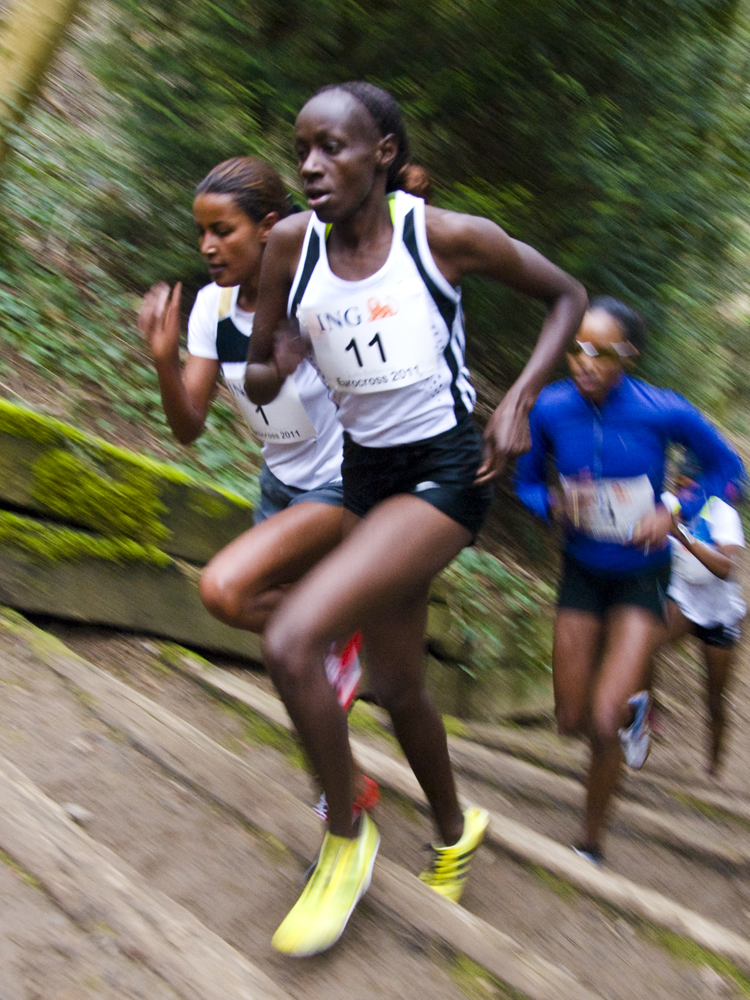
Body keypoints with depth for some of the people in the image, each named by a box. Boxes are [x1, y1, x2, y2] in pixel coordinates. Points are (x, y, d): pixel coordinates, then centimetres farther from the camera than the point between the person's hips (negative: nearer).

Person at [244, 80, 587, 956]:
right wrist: (277, 370, -20)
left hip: (446, 472, -6)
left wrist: (519, 401, -9)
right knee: (396, 687, 17)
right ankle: (454, 833, 46)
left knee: (291, 639, -23)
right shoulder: (292, 245, -3)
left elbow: (567, 296, 2)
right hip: (365, 475, 6)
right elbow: (256, 380, 4)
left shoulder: (445, 235, -13)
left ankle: (345, 840, 0)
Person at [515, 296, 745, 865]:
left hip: (642, 577, -3)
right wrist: (554, 507, -17)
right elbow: (527, 480, 4)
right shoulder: (552, 409, -14)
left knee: (603, 722, -16)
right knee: (571, 721, 9)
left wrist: (674, 514, -16)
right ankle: (633, 706, 46)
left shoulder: (663, 412, -21)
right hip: (583, 572, 3)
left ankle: (591, 845, 8)